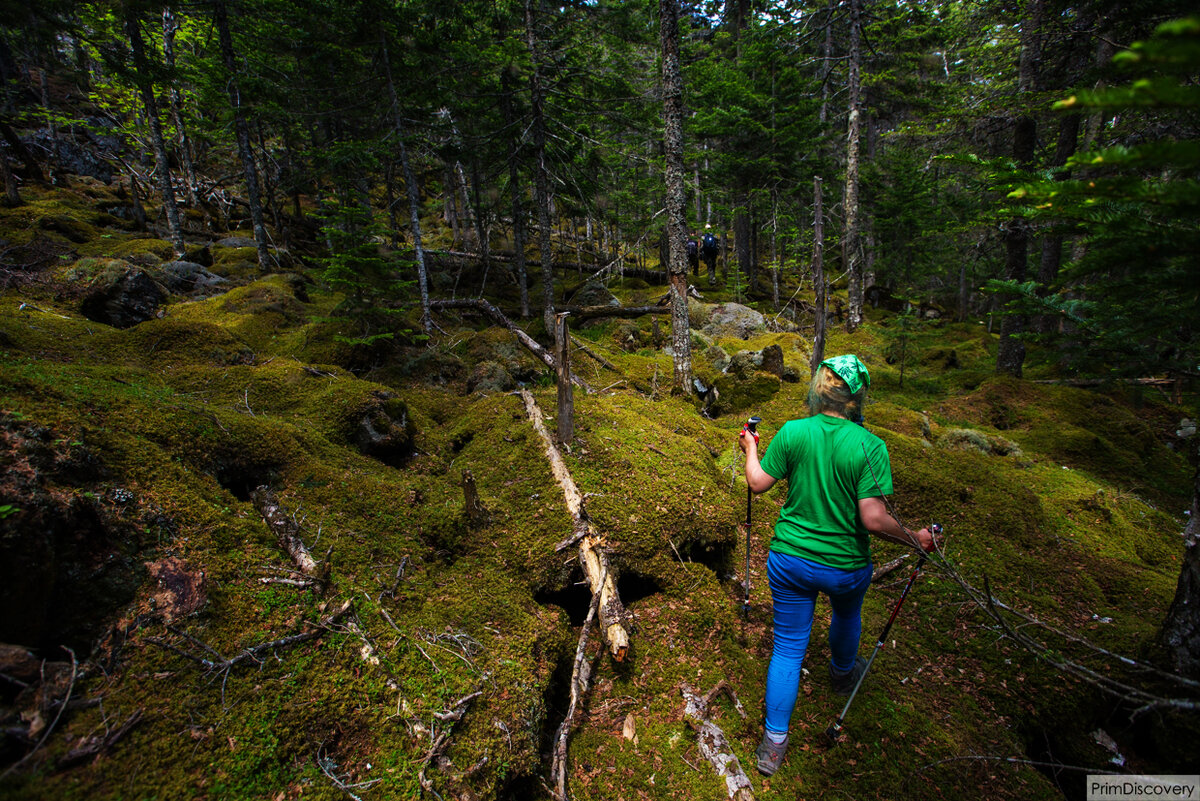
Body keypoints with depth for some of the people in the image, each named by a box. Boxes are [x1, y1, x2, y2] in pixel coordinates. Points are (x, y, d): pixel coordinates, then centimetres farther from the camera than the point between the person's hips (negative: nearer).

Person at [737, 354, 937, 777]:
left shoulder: (792, 432, -14)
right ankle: (843, 673, 63)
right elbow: (873, 519, -22)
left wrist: (750, 448, 13)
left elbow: (758, 483, -5)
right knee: (847, 615, 33)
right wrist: (915, 538, -4)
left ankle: (773, 741, 20)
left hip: (790, 558, 1)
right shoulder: (869, 446, -19)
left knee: (788, 647, 13)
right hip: (846, 565, 0)